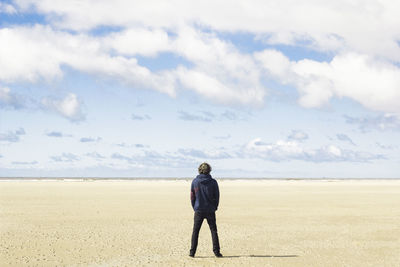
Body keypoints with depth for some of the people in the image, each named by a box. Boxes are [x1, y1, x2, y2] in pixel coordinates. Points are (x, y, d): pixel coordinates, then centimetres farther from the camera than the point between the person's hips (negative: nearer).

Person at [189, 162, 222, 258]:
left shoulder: (195, 182, -3)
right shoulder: (213, 182, -5)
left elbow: (192, 196, 3)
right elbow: (217, 196, 1)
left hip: (198, 210, 0)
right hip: (210, 210, 0)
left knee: (195, 231, 7)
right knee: (213, 231, 6)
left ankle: (192, 252, 5)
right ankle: (216, 251, 1)